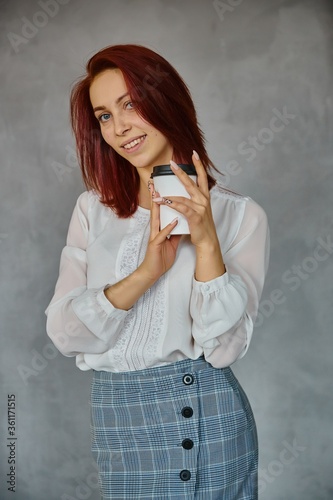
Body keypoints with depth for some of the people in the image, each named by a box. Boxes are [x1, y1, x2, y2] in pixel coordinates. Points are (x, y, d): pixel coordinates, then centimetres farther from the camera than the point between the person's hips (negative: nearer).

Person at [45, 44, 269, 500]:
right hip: (115, 421, 2)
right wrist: (145, 273, -19)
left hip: (204, 417, -2)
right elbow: (64, 333, -6)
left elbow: (223, 348, -12)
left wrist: (206, 242, -23)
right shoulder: (92, 210, 3)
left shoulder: (240, 216, -6)